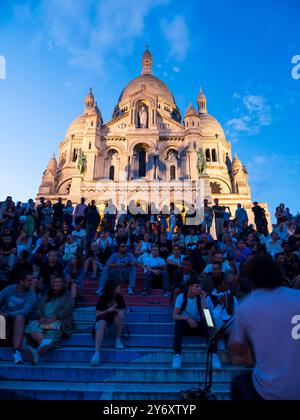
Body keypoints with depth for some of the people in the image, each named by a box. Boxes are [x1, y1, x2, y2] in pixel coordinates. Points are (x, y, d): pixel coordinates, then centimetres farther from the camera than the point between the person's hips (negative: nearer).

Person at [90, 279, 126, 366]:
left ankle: (118, 340, -17)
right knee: (101, 324, -37)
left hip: (115, 320, 2)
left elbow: (123, 311, -2)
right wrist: (107, 311, -23)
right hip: (103, 319, -2)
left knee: (120, 314, -29)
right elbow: (97, 314, -7)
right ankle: (97, 353, -51)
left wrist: (115, 310, -20)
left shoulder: (119, 297, -1)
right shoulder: (103, 299, -8)